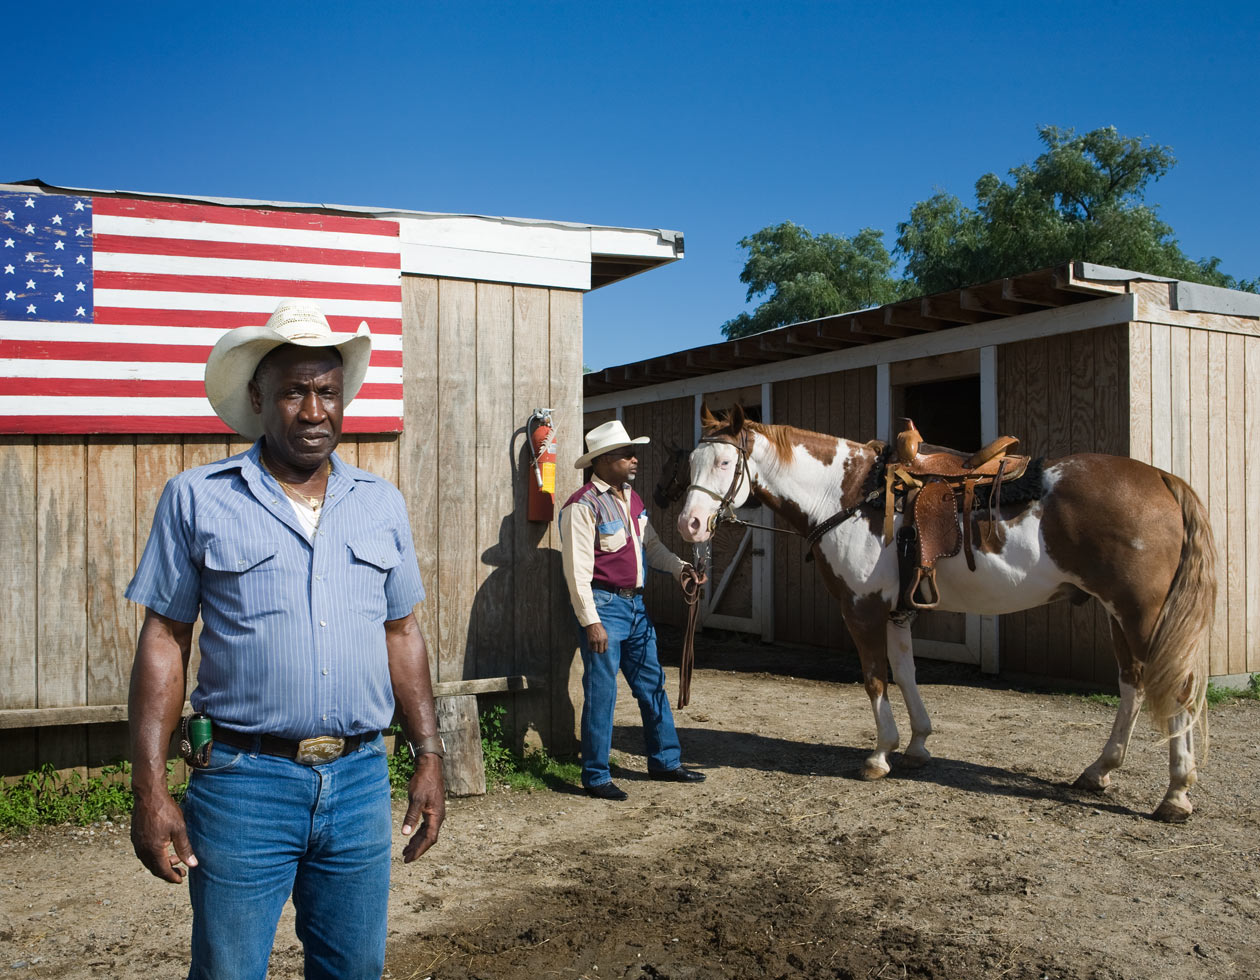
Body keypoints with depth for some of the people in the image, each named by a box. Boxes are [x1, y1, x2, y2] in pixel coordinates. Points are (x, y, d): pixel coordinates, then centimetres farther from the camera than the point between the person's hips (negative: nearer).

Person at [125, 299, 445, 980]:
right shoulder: (197, 499, -1)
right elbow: (164, 640, -2)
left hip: (360, 779, 3)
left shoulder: (382, 504, 8)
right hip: (243, 779, -3)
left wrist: (429, 759, 7)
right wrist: (149, 789, -7)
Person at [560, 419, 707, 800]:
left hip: (635, 604, 9)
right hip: (603, 606, -8)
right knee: (601, 693, -1)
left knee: (652, 686, 15)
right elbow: (578, 570, -18)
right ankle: (596, 776, 11)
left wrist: (679, 567, 1)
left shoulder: (632, 499, 11)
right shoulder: (583, 506, -15)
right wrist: (591, 622, -20)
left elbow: (651, 544, 19)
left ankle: (665, 761, 28)